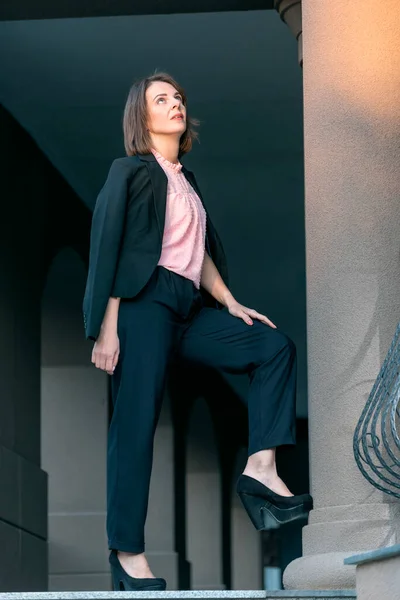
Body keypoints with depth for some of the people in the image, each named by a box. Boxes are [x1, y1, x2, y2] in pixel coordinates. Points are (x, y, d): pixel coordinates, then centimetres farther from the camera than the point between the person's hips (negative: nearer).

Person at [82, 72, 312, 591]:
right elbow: (107, 250, -8)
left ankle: (261, 469, -11)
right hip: (144, 304, -8)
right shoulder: (131, 172, 0)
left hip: (187, 310, 8)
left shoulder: (185, 180, 22)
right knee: (137, 421, -12)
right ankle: (127, 553, -13)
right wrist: (107, 329, -15)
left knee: (274, 346, 0)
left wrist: (231, 303, 12)